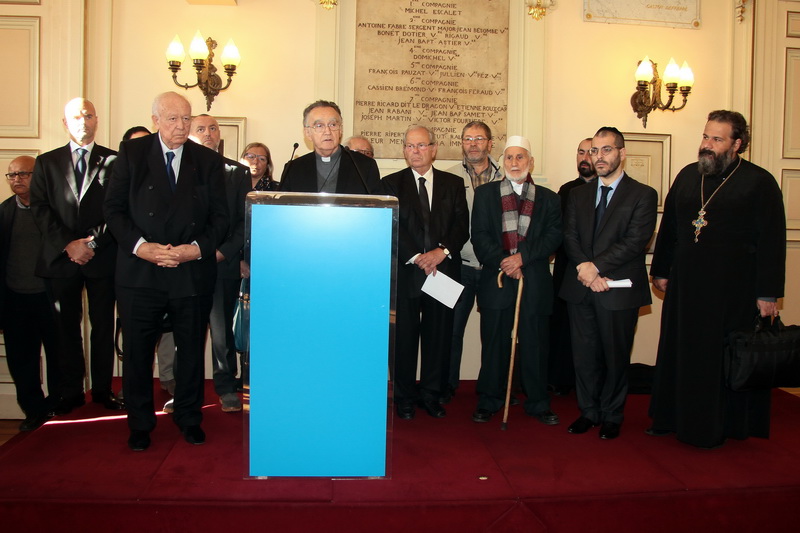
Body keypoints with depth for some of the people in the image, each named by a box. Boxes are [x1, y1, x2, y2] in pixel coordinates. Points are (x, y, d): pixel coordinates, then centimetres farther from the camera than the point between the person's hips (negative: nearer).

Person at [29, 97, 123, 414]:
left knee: (103, 326, 5)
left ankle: (102, 389, 16)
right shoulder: (47, 162, 11)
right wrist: (67, 244, -10)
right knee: (66, 328, 7)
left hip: (102, 258, -1)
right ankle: (71, 392, 17)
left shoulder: (113, 161, 6)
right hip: (60, 258, 2)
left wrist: (93, 244, -12)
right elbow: (39, 208, 3)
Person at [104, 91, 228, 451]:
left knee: (192, 350, 10)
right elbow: (114, 208, -1)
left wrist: (198, 248, -12)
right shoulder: (131, 153, 4)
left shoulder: (209, 161, 6)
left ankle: (189, 419, 28)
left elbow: (220, 216, 4)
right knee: (137, 352, 7)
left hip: (193, 271, 1)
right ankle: (140, 424, 24)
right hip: (140, 272, 0)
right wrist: (140, 246, -15)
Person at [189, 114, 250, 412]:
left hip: (223, 263, 0)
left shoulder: (238, 173, 9)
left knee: (223, 329, 2)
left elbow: (245, 220, 4)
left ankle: (227, 388, 15)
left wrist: (223, 252, -7)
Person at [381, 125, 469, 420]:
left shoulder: (453, 183, 12)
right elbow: (393, 227, -3)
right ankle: (404, 398, 15)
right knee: (404, 337, 3)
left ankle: (431, 395, 20)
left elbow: (462, 225, 4)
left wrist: (442, 251, -13)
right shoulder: (391, 183, 6)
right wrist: (416, 257, -14)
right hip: (406, 272, -2)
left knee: (439, 336, 6)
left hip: (444, 270, 2)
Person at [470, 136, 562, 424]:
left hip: (535, 281, 1)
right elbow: (480, 236, 0)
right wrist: (503, 264, -11)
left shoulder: (549, 199, 11)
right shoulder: (485, 193, 9)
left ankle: (537, 403, 19)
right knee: (494, 343, 6)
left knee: (534, 343, 5)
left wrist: (522, 257, -14)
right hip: (496, 279, 0)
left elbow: (553, 237, -1)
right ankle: (489, 401, 19)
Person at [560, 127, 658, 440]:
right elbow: (570, 237, 4)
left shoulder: (643, 195, 0)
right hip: (580, 288, 4)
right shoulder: (578, 195, 14)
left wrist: (596, 266, -18)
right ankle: (588, 411, 25)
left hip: (619, 289, -3)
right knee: (584, 355, 9)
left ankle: (611, 417, 22)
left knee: (616, 356, 7)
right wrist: (585, 270, -13)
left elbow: (636, 241, -12)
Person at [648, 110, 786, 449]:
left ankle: (717, 426, 20)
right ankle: (673, 418, 26)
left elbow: (772, 242, -8)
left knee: (725, 358, 5)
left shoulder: (759, 182, -6)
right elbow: (668, 228, 14)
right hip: (685, 285, 5)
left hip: (733, 290, -4)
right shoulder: (687, 176, 8)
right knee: (679, 352, 12)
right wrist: (661, 271, 13)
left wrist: (768, 294, -11)